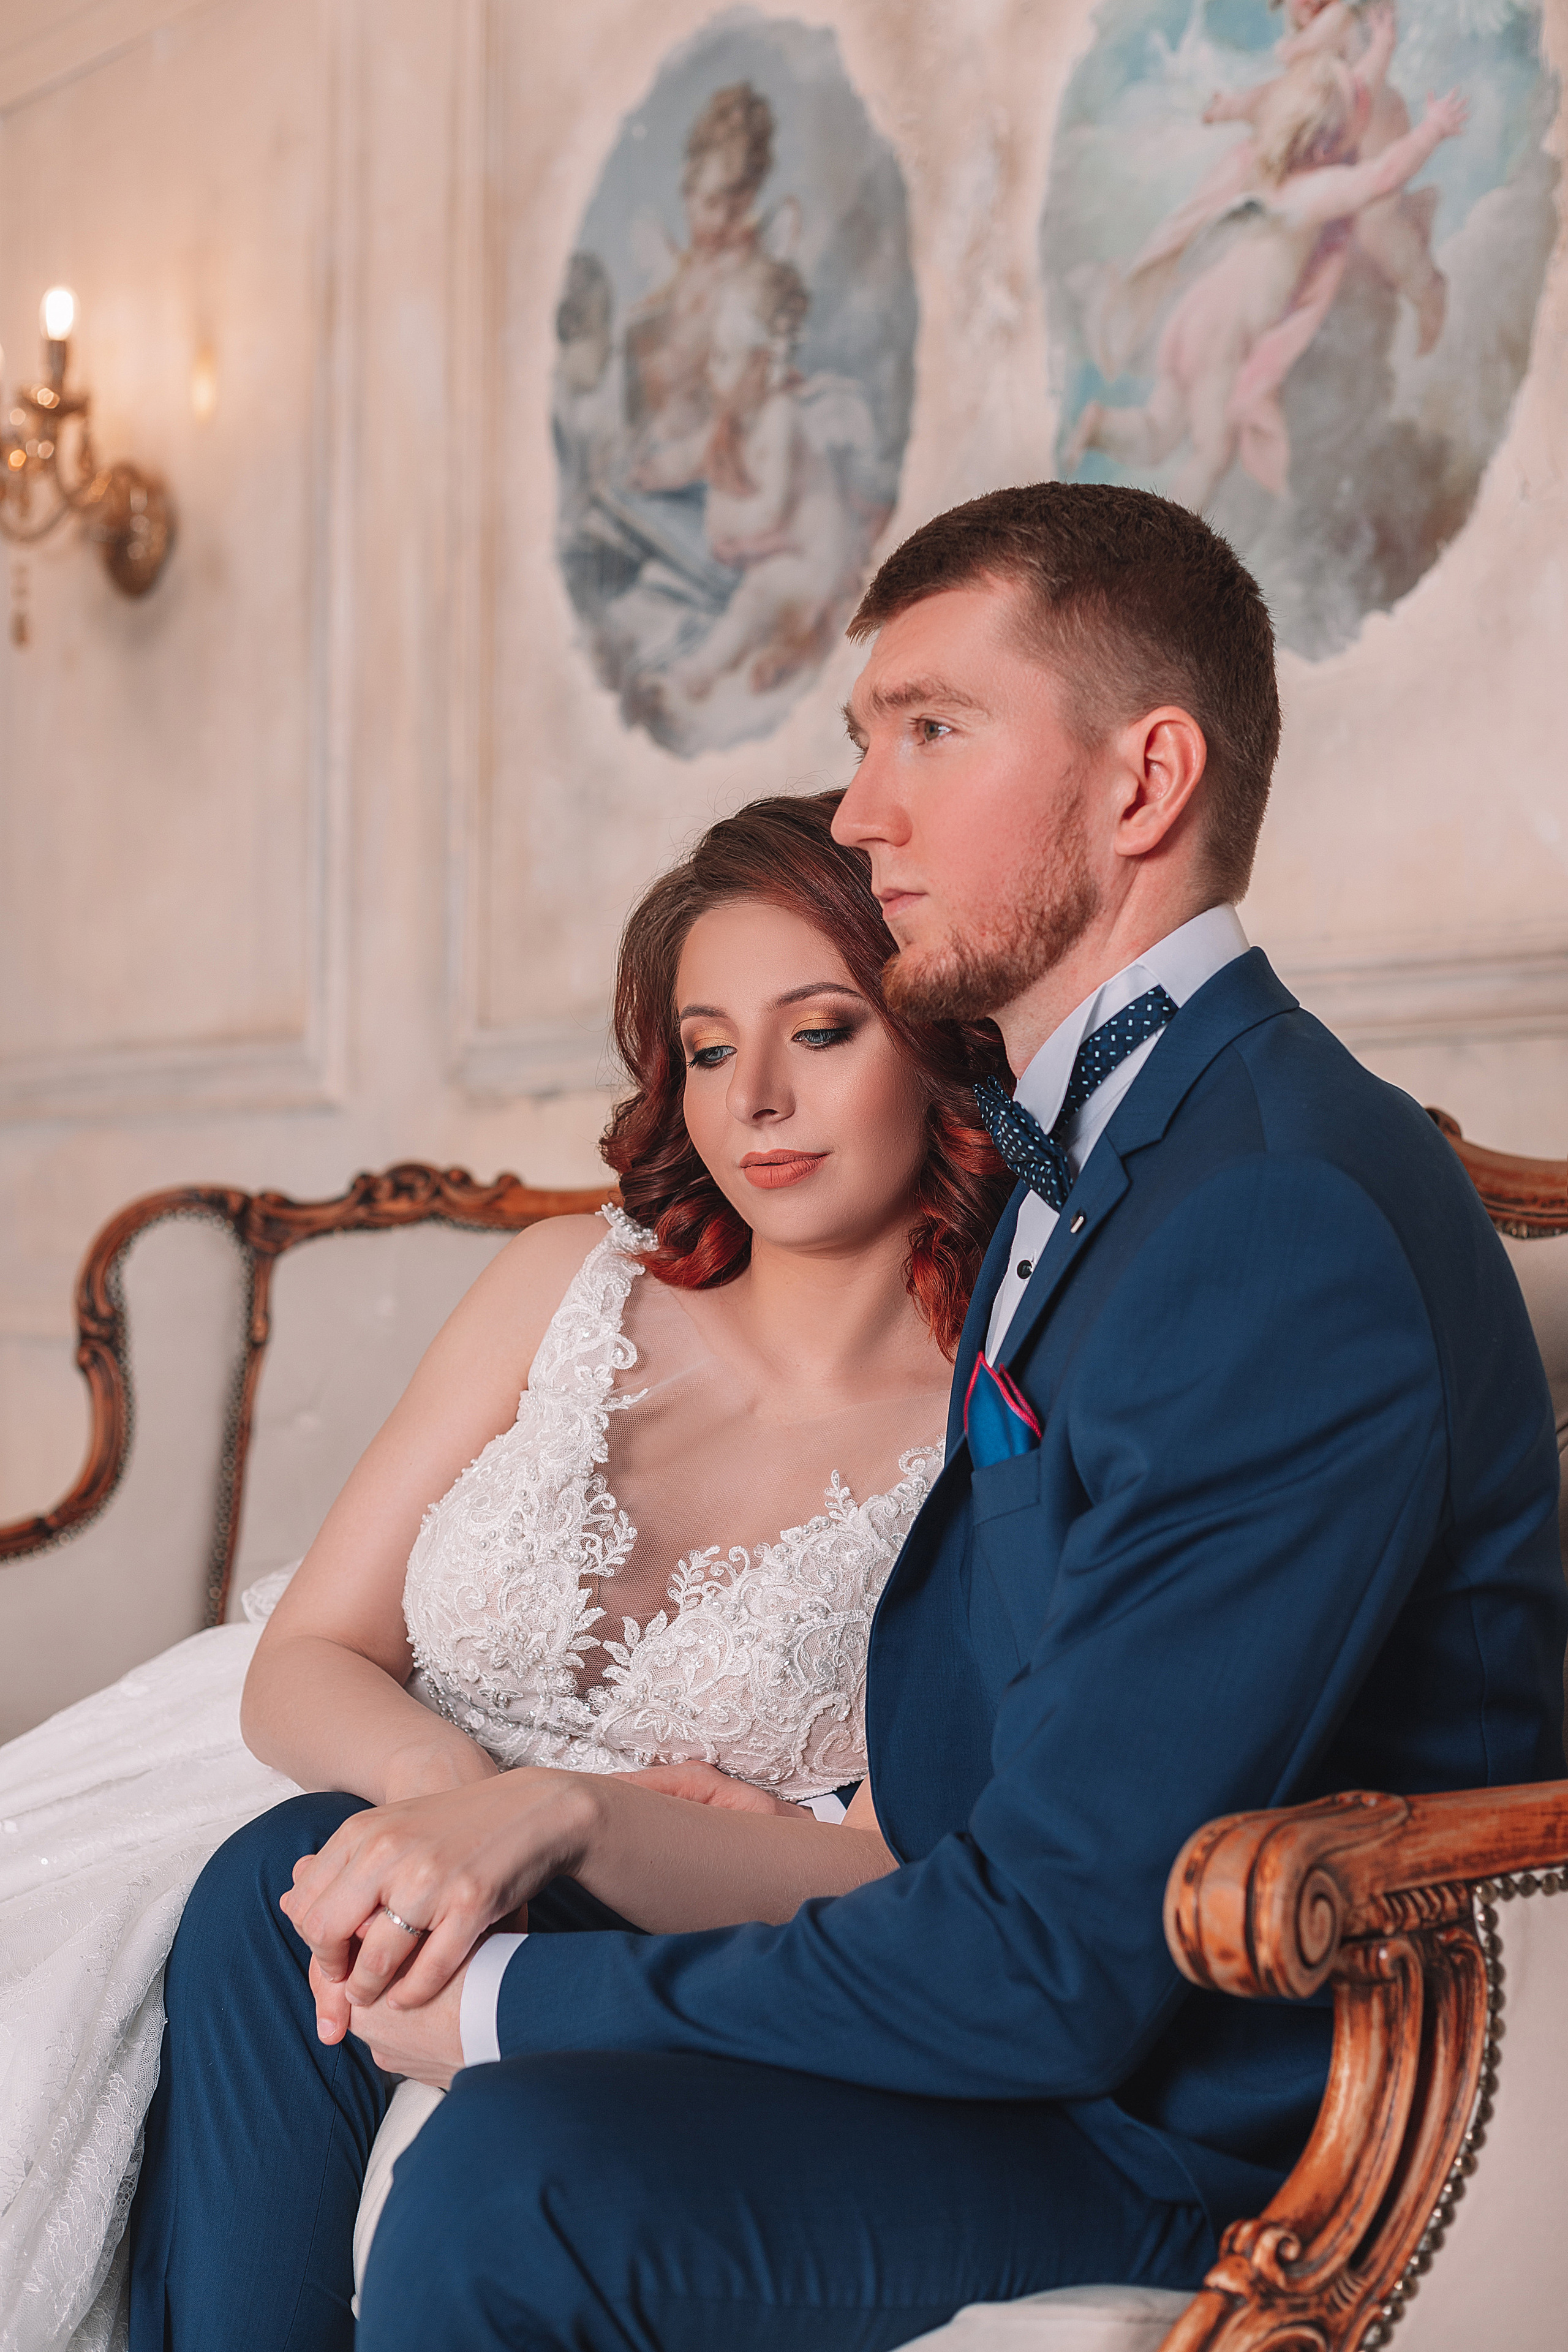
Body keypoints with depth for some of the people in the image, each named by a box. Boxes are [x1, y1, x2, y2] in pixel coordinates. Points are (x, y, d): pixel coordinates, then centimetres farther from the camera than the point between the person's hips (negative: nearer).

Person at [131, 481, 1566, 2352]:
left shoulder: (1290, 1229, -25)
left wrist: (518, 2001, -15)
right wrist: (551, 1815, -3)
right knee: (286, 1895, 8)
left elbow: (1058, 1953, -26)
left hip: (1199, 2118, -9)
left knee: (523, 2172, -30)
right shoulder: (1084, 1146, 8)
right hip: (1017, 1975, 9)